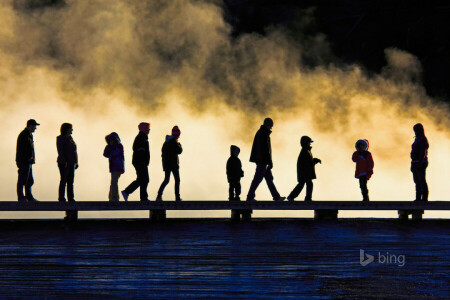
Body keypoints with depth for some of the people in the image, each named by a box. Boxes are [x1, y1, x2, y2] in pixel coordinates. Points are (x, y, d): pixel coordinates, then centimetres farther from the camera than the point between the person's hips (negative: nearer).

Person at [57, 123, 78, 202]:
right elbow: (60, 151, -14)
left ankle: (71, 198, 7)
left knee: (71, 181, 6)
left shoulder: (70, 138, 16)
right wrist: (64, 162, -21)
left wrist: (76, 162, 14)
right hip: (64, 163, -8)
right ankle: (61, 198, -5)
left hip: (71, 163, 8)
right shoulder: (60, 138, -6)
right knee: (63, 180, -7)